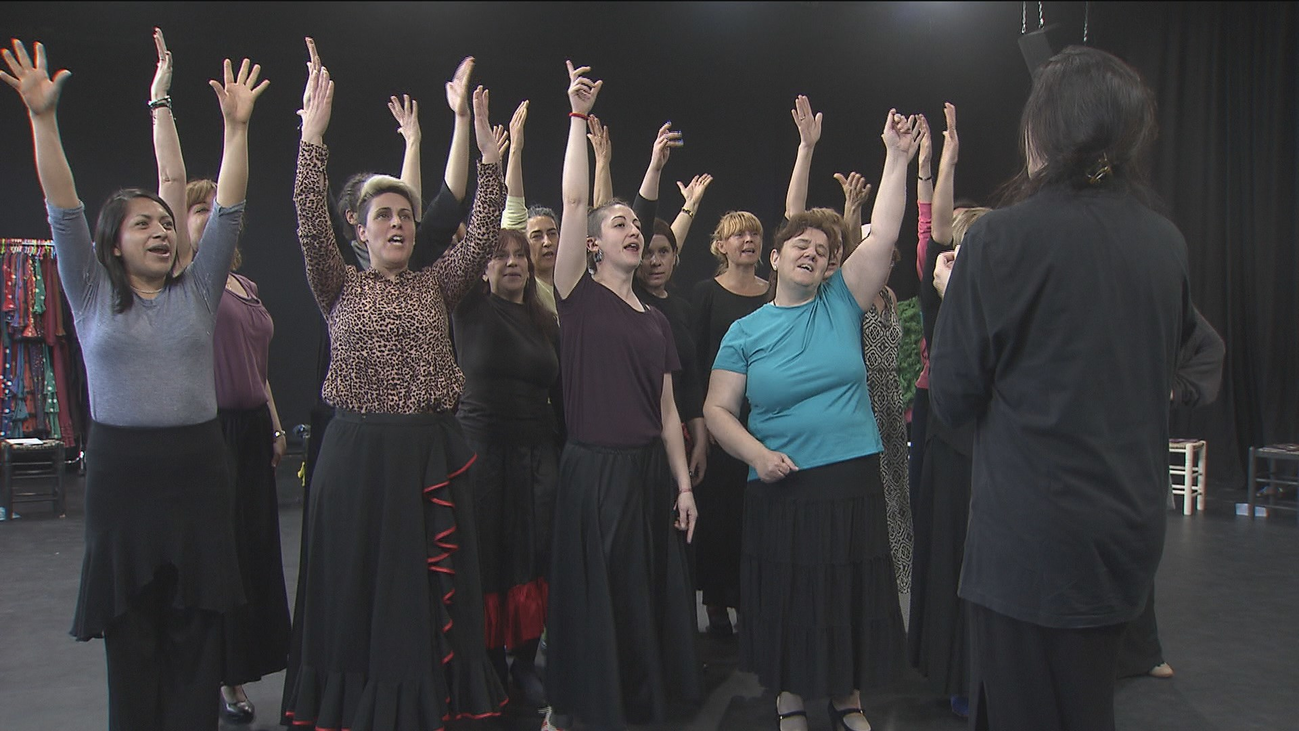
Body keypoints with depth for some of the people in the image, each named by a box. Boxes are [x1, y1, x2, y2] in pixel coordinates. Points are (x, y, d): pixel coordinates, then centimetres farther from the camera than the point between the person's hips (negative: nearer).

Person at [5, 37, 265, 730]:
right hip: (121, 469, -1)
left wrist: (236, 126, -4)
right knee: (130, 629, 5)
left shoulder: (197, 293, 9)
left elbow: (227, 209, 3)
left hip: (196, 467, 1)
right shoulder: (92, 295, 6)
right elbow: (63, 210, -4)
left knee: (195, 628, 4)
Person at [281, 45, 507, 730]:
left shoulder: (435, 285, 11)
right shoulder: (340, 287, 4)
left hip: (430, 453, 2)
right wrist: (313, 130, -18)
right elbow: (310, 223, -10)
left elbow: (482, 233, 0)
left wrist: (487, 149, -9)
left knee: (430, 586, 7)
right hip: (358, 453, -2)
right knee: (357, 587, 5)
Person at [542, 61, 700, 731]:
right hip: (594, 468, -5)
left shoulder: (655, 320, 13)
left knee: (650, 592, 11)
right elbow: (573, 201, -13)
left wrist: (682, 484, 7)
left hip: (650, 470, 6)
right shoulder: (579, 296, -2)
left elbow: (667, 409, 11)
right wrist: (578, 116, -14)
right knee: (591, 595, 3)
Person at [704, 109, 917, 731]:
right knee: (788, 597, 8)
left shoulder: (841, 304, 4)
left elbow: (883, 236, -3)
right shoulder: (746, 331, 1)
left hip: (854, 481, 2)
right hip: (781, 488, -1)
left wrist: (896, 157, -6)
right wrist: (756, 453, -16)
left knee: (851, 593, 10)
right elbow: (718, 409, -1)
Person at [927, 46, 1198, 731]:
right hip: (1130, 527, 6)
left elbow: (952, 398, -10)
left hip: (1033, 538, -6)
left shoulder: (1002, 238, -16)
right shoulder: (1166, 243, 2)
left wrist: (952, 293, 5)